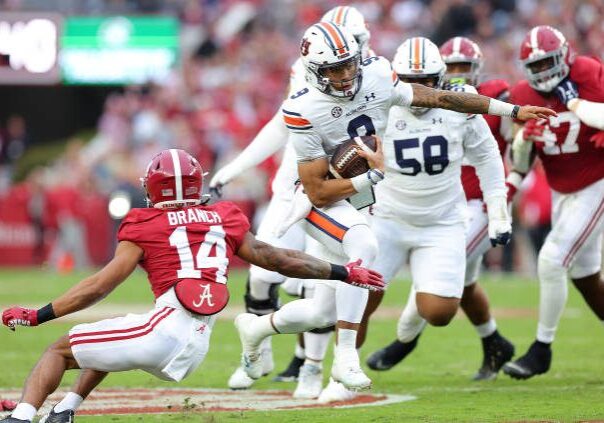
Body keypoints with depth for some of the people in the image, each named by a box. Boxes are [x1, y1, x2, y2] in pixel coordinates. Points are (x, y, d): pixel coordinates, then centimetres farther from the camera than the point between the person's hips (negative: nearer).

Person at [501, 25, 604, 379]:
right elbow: (521, 160, 5)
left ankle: (542, 350, -3)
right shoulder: (524, 95, -3)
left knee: (551, 261, -14)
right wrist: (524, 138, -16)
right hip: (561, 192, 6)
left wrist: (572, 99, -26)